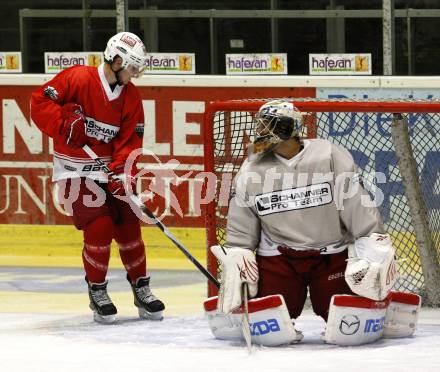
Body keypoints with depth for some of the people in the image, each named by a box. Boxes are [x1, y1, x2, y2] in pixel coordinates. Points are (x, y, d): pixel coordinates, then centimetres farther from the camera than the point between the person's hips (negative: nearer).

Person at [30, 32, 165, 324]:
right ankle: (97, 292, 3)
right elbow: (40, 102, -12)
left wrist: (123, 173, -18)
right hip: (76, 171, -5)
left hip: (111, 168, 5)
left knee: (129, 227, 5)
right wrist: (64, 123, -27)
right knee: (100, 228, -14)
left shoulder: (131, 96, 1)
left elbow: (130, 141, -3)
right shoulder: (77, 79, -14)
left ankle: (142, 289, 20)